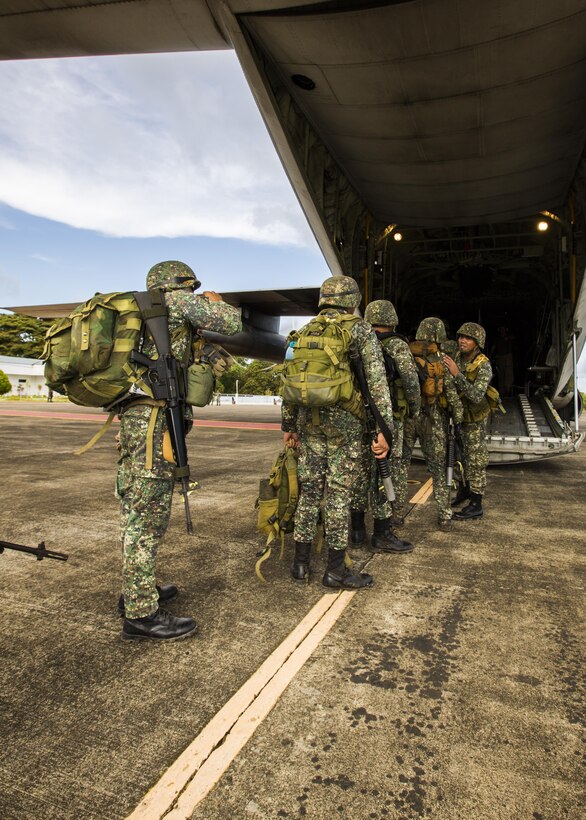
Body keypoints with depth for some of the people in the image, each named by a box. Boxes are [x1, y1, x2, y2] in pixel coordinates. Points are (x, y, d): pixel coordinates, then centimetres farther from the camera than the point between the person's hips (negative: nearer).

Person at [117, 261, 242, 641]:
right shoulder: (174, 300, 0)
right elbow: (232, 323, -2)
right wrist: (215, 302, 17)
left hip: (135, 415, 10)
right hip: (154, 416, -10)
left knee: (138, 510, 15)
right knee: (148, 513, -8)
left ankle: (137, 590, 27)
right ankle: (141, 614, -2)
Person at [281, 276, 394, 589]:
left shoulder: (306, 332, 12)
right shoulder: (360, 329, -1)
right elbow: (376, 380, -9)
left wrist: (288, 425, 19)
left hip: (309, 417, 5)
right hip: (344, 419, -4)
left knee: (309, 489, 11)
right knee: (339, 492, 1)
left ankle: (300, 562, 18)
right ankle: (335, 569, 9)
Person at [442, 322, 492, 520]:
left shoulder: (484, 366, -23)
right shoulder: (457, 358, -5)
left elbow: (476, 396, -35)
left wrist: (457, 374, -41)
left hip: (474, 418, -6)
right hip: (457, 415, 7)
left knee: (475, 460, 0)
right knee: (460, 456, 18)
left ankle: (476, 505, 8)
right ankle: (464, 491, 36)